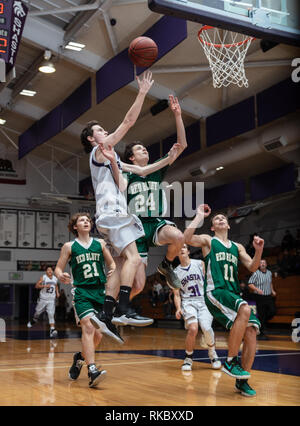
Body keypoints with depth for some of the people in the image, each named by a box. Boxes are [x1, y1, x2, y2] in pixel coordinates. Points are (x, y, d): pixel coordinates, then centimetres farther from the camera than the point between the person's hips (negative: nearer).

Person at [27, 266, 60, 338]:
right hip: (43, 299, -1)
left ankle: (52, 330, -18)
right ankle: (33, 320, 47)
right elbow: (37, 286, -12)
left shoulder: (55, 278, 7)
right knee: (37, 312, 15)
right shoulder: (43, 278, -7)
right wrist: (44, 286, -25)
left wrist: (57, 292, 10)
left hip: (51, 300, 2)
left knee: (51, 315, -12)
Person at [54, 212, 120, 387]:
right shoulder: (69, 246, 5)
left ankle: (81, 357, 32)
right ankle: (92, 370, -25)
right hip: (82, 292, -3)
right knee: (88, 327, -22)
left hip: (100, 291, 4)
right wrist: (61, 276, -17)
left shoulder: (100, 243, 11)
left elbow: (111, 263, 16)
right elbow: (58, 268, 6)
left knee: (98, 335, 5)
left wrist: (113, 270, -7)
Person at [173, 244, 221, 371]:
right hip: (188, 302, 0)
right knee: (193, 329, -24)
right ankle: (188, 358, -1)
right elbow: (177, 295, 9)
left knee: (206, 328, -22)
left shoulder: (200, 264, 5)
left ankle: (212, 353, 8)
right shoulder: (175, 273, 8)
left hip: (204, 300, 0)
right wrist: (178, 308, -9)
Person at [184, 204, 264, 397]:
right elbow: (187, 238, -10)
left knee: (251, 331, -11)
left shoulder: (237, 247, 24)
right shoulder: (208, 240, 9)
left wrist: (258, 251, -2)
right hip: (215, 292, -6)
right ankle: (231, 361, -21)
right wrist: (200, 216, -4)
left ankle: (242, 380, 3)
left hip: (234, 294, 6)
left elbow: (252, 267, 16)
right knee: (245, 309, -33)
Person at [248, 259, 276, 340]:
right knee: (261, 315, -3)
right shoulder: (256, 273, -9)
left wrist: (272, 290, 15)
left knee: (272, 311, -5)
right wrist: (257, 289, -25)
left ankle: (263, 321, 23)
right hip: (260, 297, -6)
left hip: (269, 296, 6)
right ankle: (262, 334, 5)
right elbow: (250, 284, -12)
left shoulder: (269, 273, 11)